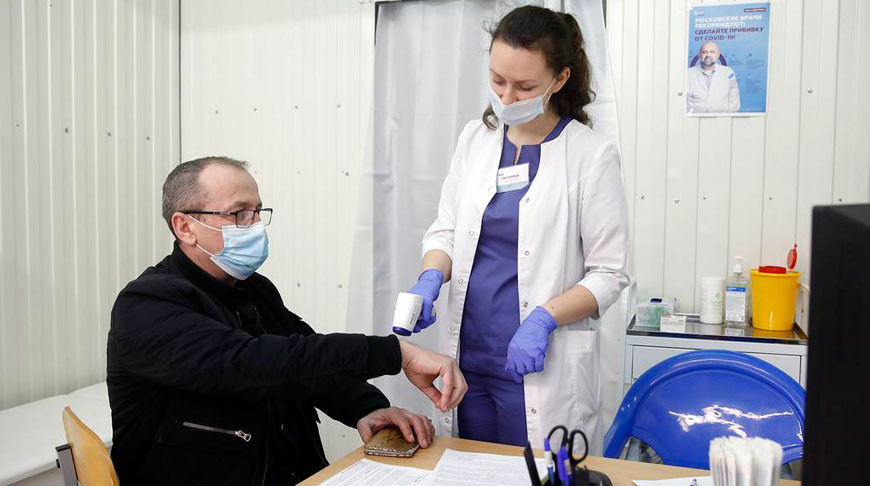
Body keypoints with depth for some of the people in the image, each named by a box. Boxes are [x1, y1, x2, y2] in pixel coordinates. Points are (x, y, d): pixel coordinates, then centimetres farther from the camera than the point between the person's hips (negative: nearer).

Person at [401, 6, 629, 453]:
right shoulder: (474, 139, 5)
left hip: (541, 372, -4)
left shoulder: (592, 155, -8)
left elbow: (609, 274, -6)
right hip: (467, 361, 4)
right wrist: (430, 279, -11)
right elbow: (445, 229, 9)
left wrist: (544, 319, -19)